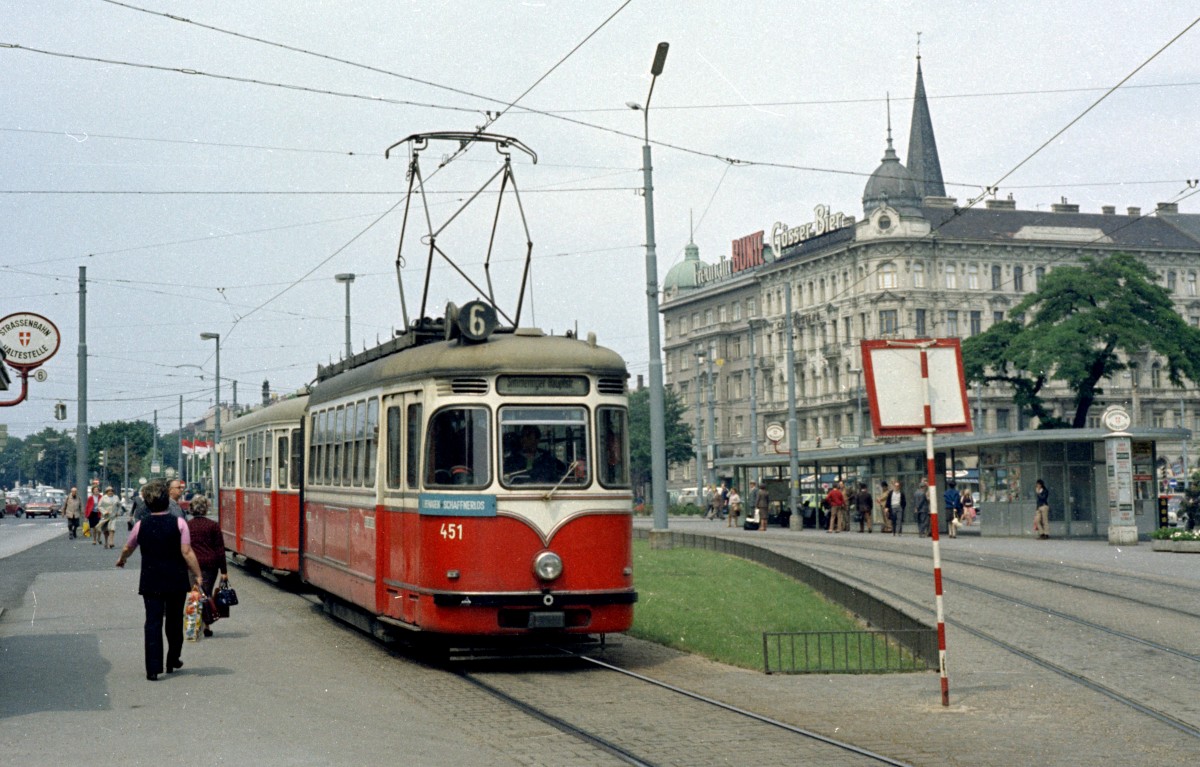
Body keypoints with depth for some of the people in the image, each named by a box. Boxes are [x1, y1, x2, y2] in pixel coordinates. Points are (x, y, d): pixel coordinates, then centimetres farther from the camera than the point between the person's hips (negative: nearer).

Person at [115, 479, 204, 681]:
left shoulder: (141, 526, 0)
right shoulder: (179, 523, -7)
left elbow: (128, 548, 17)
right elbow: (187, 552, -12)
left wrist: (121, 560, 39)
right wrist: (197, 575, -4)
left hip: (151, 582, 0)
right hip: (176, 581, 0)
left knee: (152, 622, 1)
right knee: (174, 621, 16)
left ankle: (153, 669, -6)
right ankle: (173, 661, 29)